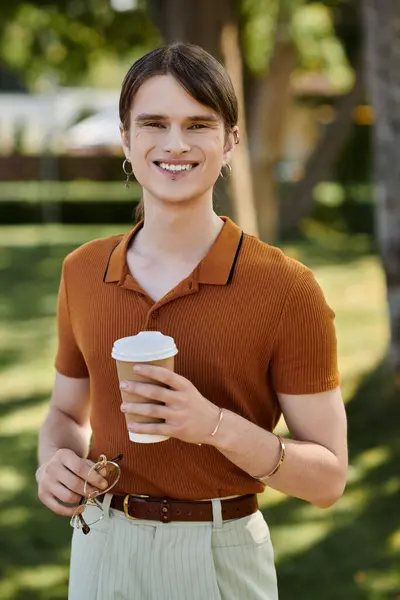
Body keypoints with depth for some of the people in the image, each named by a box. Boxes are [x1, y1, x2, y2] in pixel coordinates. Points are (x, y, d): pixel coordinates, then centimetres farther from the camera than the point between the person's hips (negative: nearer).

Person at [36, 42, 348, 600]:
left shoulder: (287, 289, -14)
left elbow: (328, 478, -10)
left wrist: (216, 425, -25)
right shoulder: (83, 272, 0)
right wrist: (55, 464, -7)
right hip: (101, 548, 4)